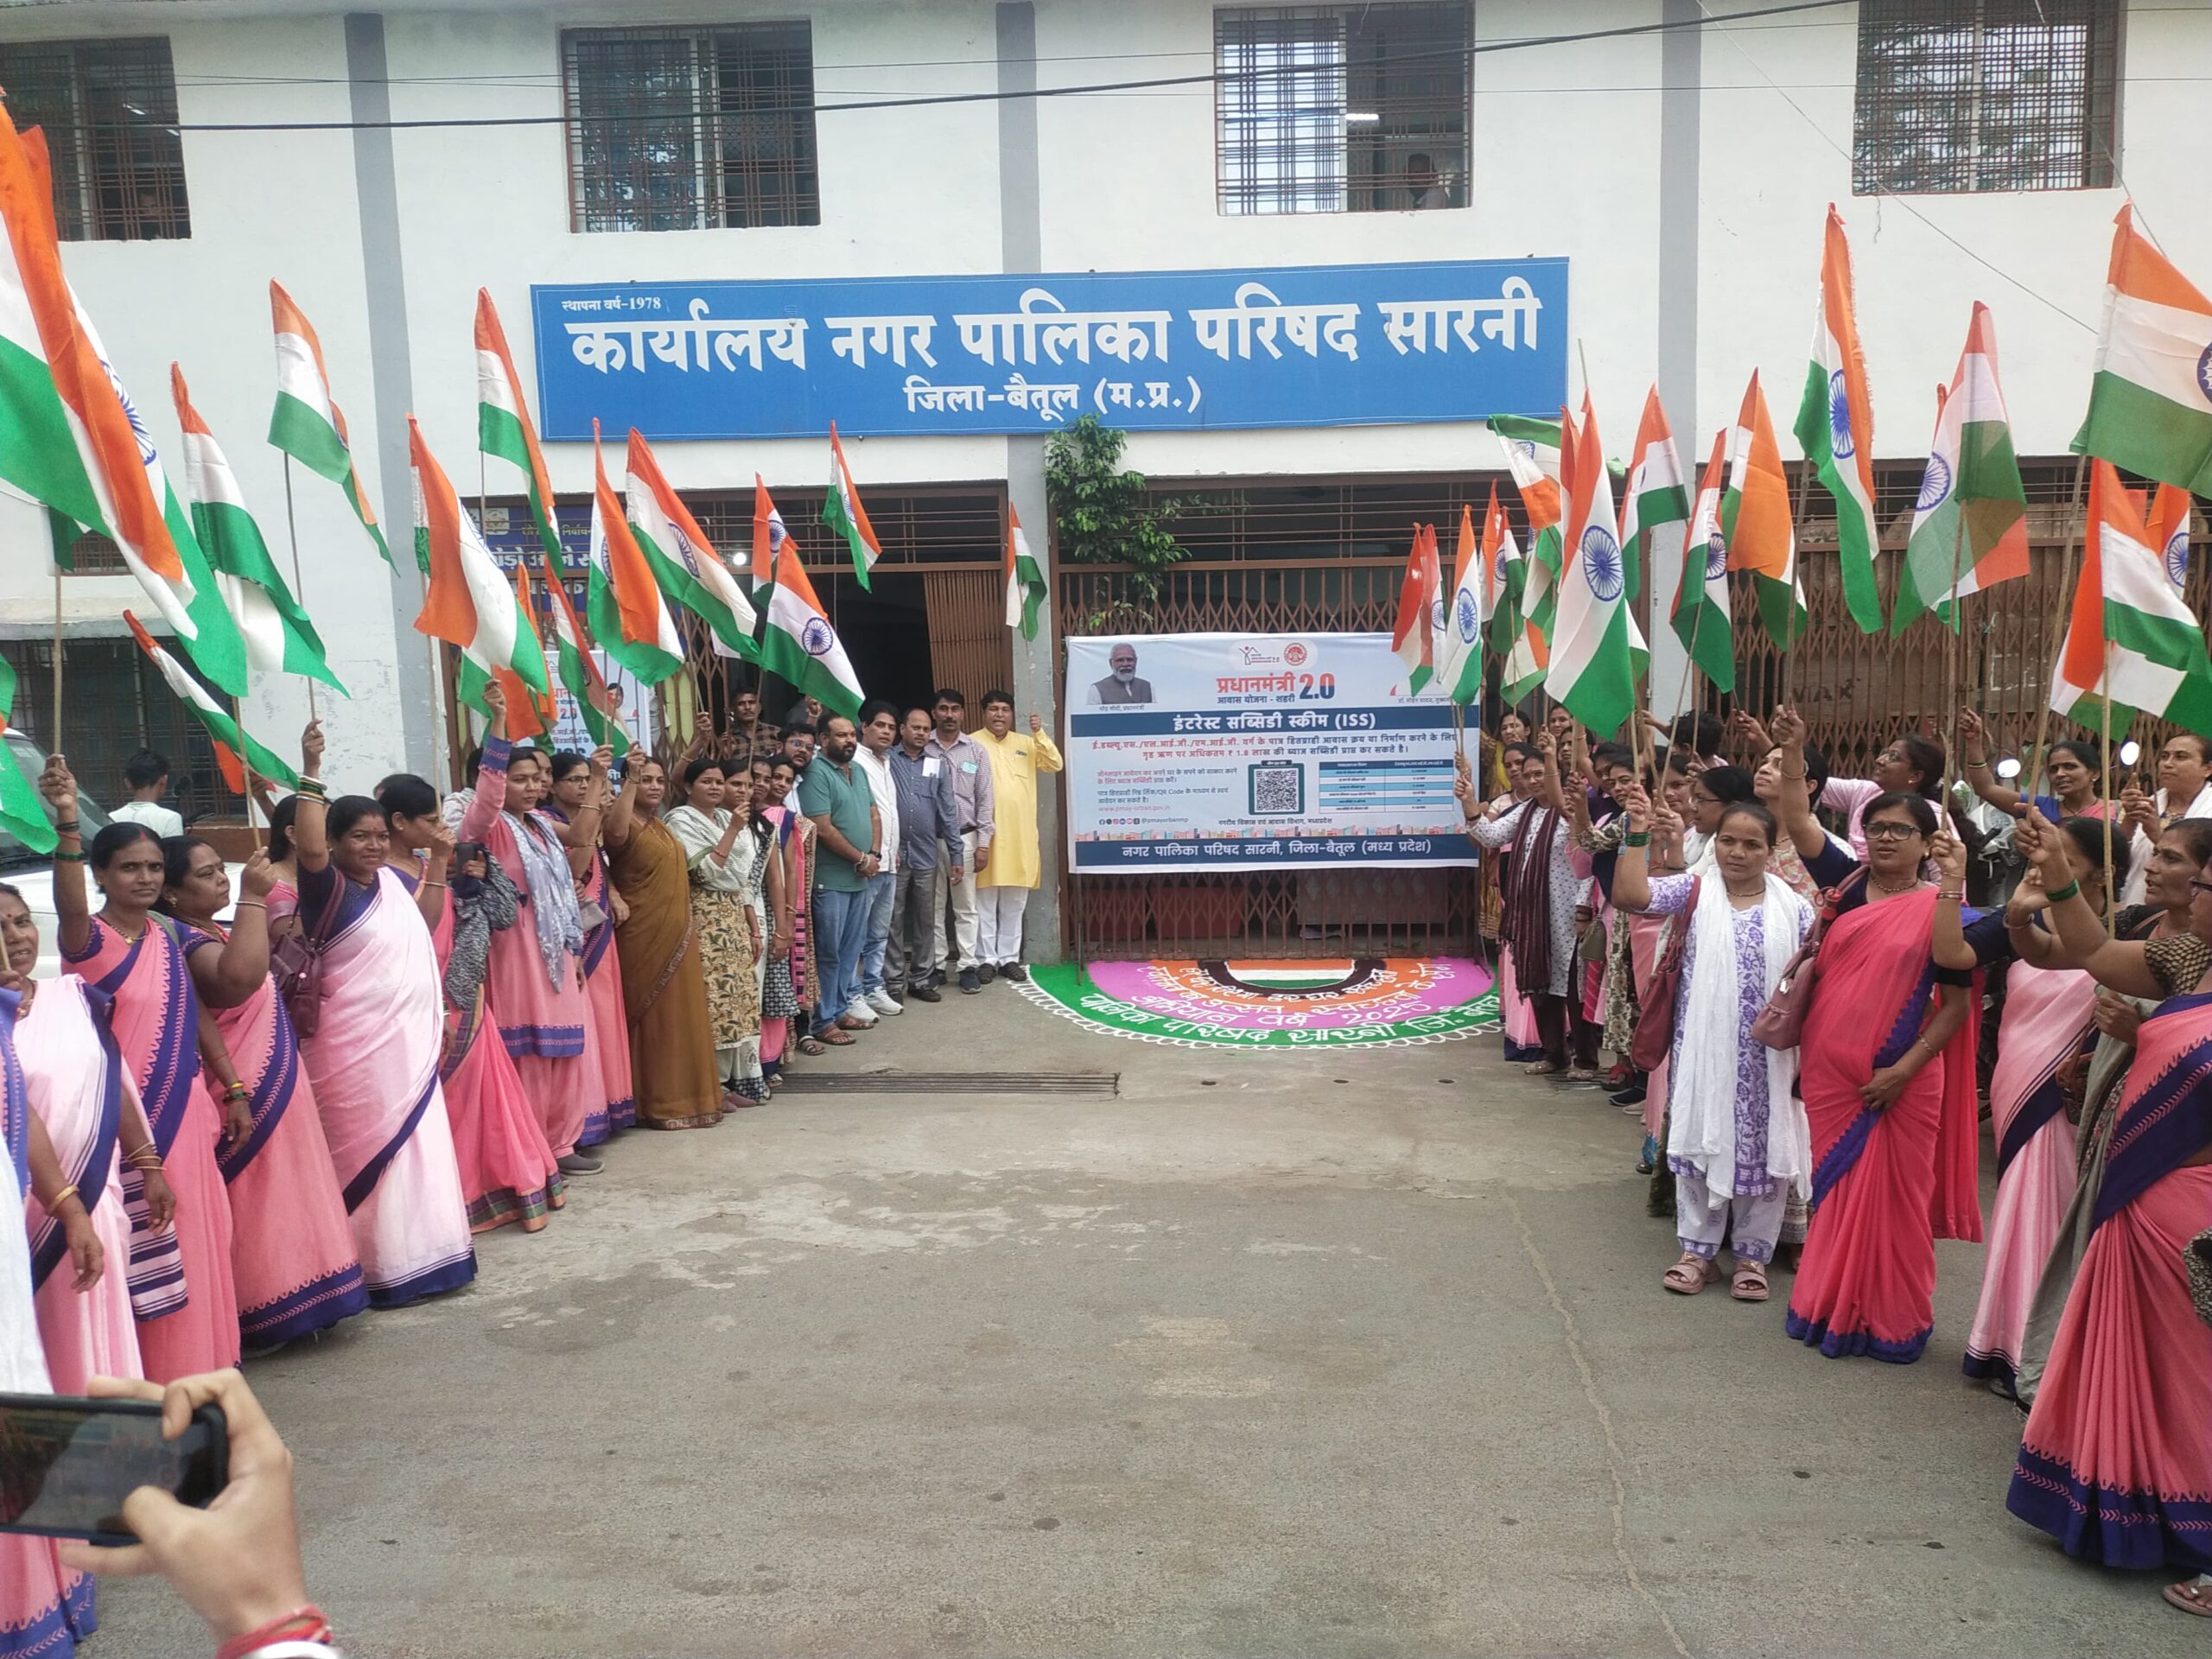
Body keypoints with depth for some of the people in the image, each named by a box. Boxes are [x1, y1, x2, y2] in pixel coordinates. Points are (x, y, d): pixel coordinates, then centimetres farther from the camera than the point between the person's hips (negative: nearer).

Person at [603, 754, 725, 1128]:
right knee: (651, 1018, -3)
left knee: (680, 1018, 12)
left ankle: (682, 1097, 21)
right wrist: (631, 780, -34)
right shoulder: (626, 824, -9)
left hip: (677, 937, 9)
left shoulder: (661, 827, 17)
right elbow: (615, 833, -36)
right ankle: (655, 1104, 4)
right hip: (643, 939, -9)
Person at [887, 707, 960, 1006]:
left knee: (926, 921, 8)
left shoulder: (938, 765, 9)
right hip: (893, 854, -3)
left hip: (926, 856, 3)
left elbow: (948, 812, 7)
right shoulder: (886, 761, 0)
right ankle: (893, 982, 8)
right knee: (892, 920, 2)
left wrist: (957, 856, 3)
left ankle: (920, 979, 17)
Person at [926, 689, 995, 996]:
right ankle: (935, 966, 14)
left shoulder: (977, 751, 4)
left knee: (965, 907, 6)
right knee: (933, 906, 7)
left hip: (965, 838, 1)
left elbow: (985, 799, 3)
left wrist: (984, 843, -3)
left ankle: (968, 966, 10)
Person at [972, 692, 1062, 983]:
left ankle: (1009, 957, 17)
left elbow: (1055, 764, 4)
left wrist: (1039, 734, -9)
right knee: (985, 902, 2)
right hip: (986, 835, -4)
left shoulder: (1026, 744, 12)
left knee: (1015, 904, 9)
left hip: (1020, 836, 4)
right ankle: (986, 958, 9)